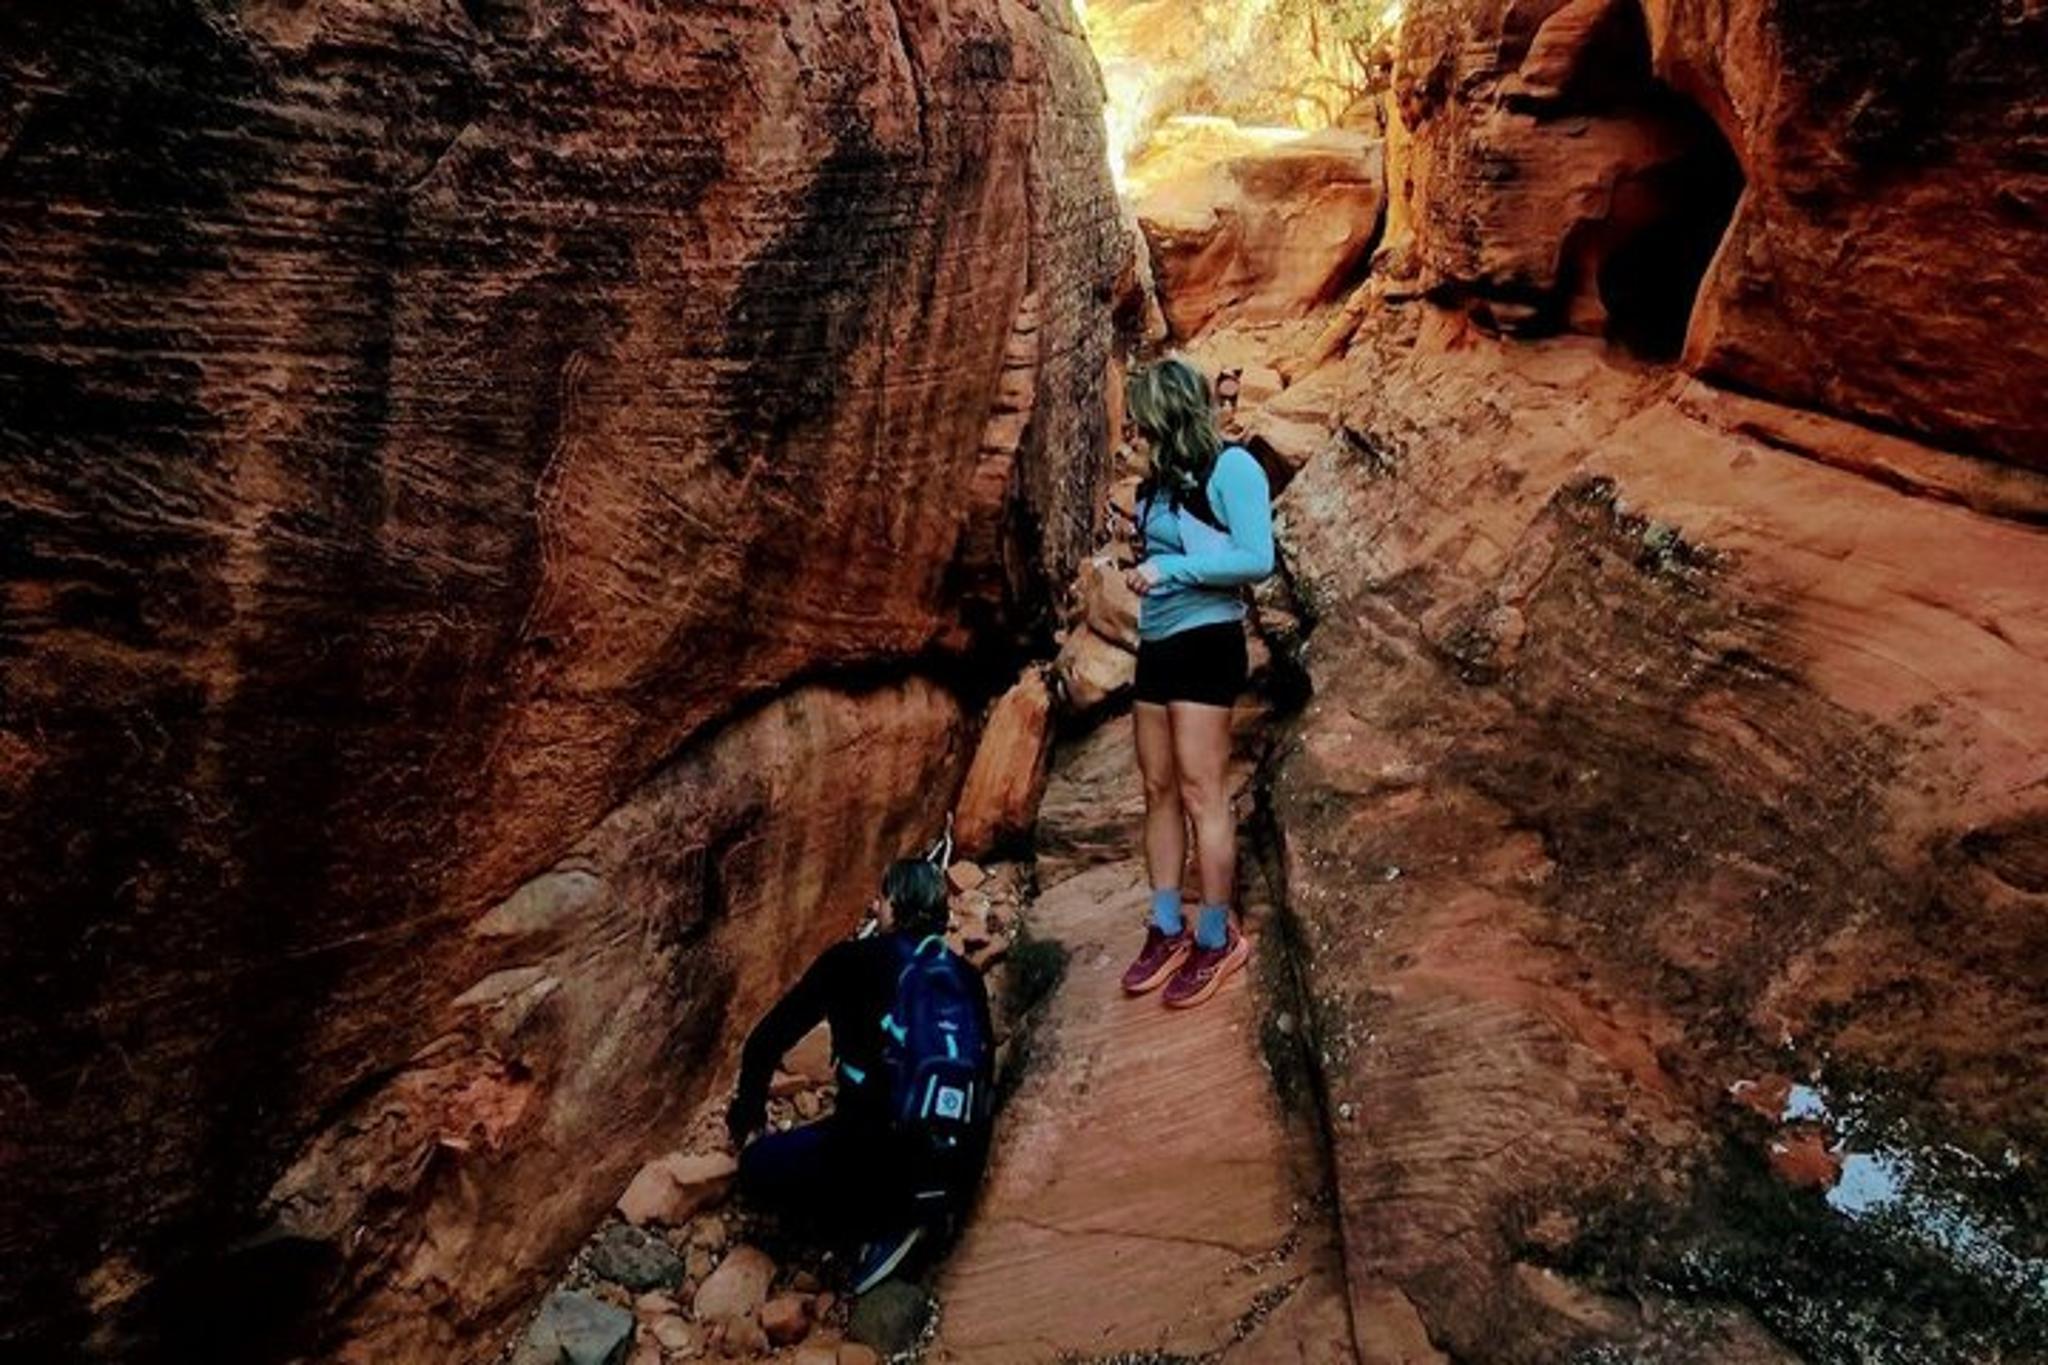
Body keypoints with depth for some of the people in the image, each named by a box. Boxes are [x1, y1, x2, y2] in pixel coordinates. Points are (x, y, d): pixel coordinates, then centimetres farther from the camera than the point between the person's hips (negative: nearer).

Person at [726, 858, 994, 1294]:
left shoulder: (852, 961, 1)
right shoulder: (968, 979, 11)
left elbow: (767, 1039, 10)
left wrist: (747, 1107, 30)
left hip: (882, 1154, -6)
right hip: (961, 1177, 6)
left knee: (757, 1167, 21)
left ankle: (882, 1225, 2)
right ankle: (918, 1215, 8)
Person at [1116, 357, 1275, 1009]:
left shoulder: (1230, 467, -9)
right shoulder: (1159, 482, 12)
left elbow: (1258, 560, -16)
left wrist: (1169, 569, -16)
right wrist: (1140, 547, 7)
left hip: (1205, 642, -8)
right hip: (1155, 644, 8)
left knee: (1201, 795, -5)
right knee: (1158, 792, 9)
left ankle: (1216, 941, 6)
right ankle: (1167, 932, 18)